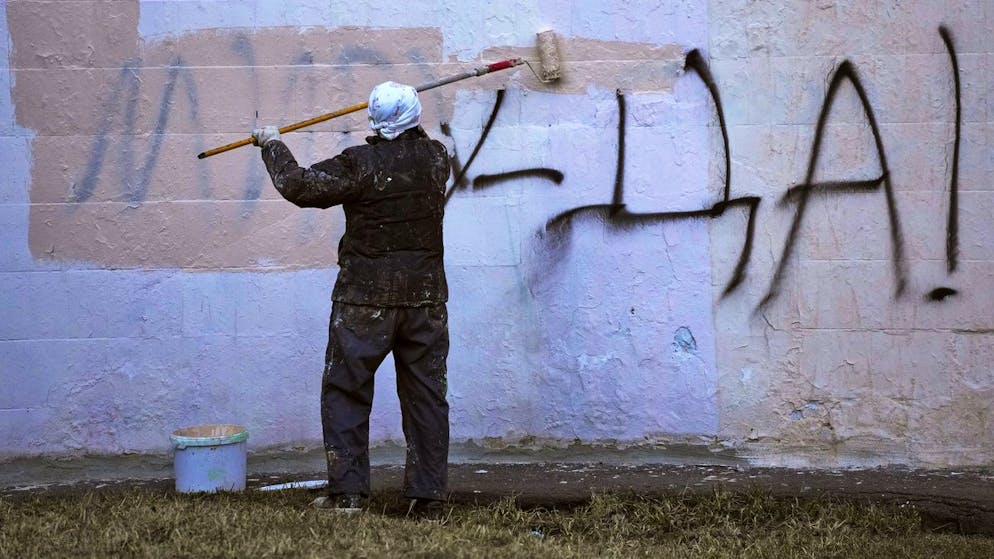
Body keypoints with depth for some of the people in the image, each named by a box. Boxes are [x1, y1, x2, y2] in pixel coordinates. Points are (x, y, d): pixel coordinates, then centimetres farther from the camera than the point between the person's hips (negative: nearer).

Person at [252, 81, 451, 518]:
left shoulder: (360, 164, -12)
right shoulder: (435, 158, 2)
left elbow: (299, 186, -8)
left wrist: (272, 145, 6)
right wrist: (409, 126, 41)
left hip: (365, 299, -4)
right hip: (426, 297, 4)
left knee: (345, 392, 6)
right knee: (426, 395, 7)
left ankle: (347, 492, 3)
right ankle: (429, 497, 8)